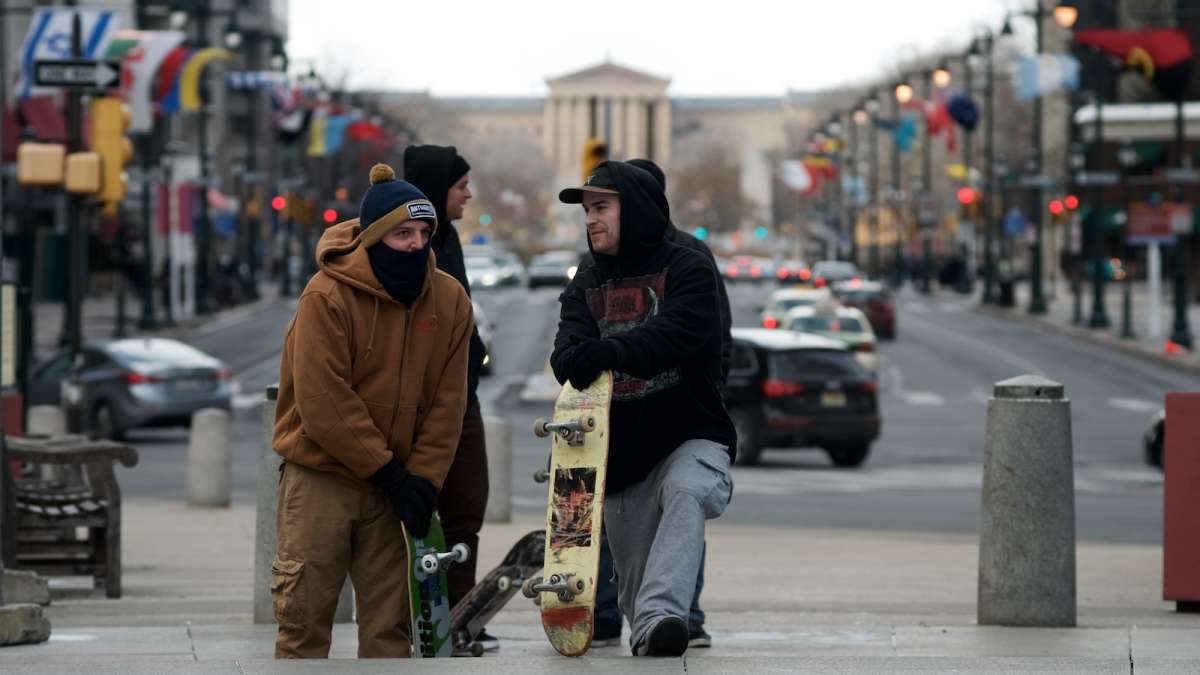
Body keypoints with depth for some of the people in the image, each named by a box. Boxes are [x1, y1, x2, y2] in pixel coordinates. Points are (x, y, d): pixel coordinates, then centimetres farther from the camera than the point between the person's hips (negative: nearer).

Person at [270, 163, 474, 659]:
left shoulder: (449, 300, -1)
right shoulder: (328, 297, -15)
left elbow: (447, 403, 1)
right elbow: (323, 402, -17)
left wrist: (423, 479, -9)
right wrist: (388, 472, -16)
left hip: (395, 483, 4)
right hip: (320, 479, -4)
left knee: (390, 622, 5)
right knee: (304, 617, -1)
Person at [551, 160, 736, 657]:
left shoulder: (688, 270, -3)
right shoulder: (585, 287, 14)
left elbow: (676, 334, -22)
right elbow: (569, 349, -5)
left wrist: (609, 351, -40)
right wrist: (575, 360, -31)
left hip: (690, 435, -6)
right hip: (619, 453, 6)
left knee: (685, 490, -36)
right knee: (633, 576, 8)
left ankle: (661, 616, -52)